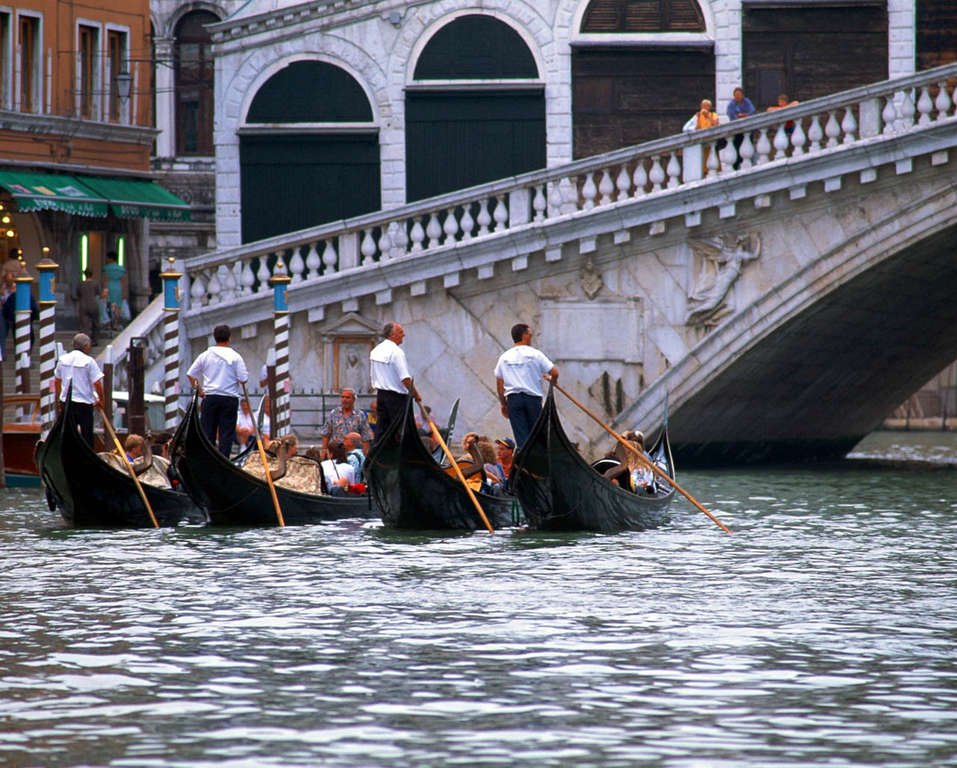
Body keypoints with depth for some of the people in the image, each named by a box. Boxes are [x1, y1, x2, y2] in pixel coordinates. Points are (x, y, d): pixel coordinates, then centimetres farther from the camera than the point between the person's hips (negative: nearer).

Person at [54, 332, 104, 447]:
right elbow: (97, 383, -13)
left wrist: (59, 399, 24)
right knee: (86, 434, 2)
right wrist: (101, 399, 2)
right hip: (85, 402, -5)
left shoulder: (63, 360, 5)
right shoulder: (88, 361, -11)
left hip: (66, 401, 5)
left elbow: (57, 381, 13)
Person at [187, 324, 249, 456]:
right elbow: (243, 379, -9)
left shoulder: (205, 356, 3)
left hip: (210, 397, 2)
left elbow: (190, 374, 6)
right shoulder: (235, 357, -5)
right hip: (230, 398, -2)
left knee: (207, 431, 9)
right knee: (226, 432, 1)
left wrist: (199, 390, 14)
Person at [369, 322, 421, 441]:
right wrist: (415, 394, -7)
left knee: (381, 429, 8)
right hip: (397, 396, -8)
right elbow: (405, 379, -18)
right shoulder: (396, 352, -16)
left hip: (380, 394, 8)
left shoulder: (375, 351, 10)